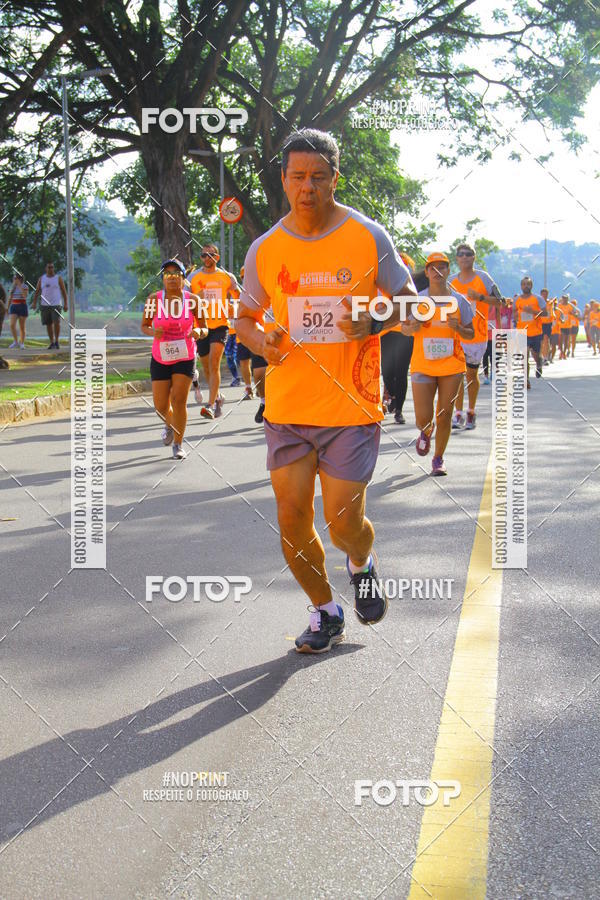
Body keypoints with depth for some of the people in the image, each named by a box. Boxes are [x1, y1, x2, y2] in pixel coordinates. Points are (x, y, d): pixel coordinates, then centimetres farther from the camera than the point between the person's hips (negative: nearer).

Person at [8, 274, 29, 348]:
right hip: (13, 307, 3)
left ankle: (22, 344, 12)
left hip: (22, 307, -3)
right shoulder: (12, 287, 9)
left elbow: (25, 295, -21)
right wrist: (8, 308, 15)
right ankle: (15, 341, 1)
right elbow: (10, 298, 15)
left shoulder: (25, 286, -3)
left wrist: (20, 286, -20)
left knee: (22, 327, 2)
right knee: (12, 325, -14)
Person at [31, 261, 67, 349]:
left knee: (56, 322, -17)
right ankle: (52, 342, 15)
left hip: (56, 305, -3)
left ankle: (56, 341, -4)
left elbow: (64, 291, 2)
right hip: (44, 305, 3)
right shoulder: (41, 279, 8)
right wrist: (34, 302, -3)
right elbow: (37, 291, 8)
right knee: (48, 324, 5)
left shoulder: (58, 278, 2)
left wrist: (65, 304, -4)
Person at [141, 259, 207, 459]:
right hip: (160, 359, 1)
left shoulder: (193, 300, -7)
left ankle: (178, 444, 6)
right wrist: (153, 332, -18)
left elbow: (204, 329, 1)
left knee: (179, 400, -11)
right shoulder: (154, 300, -8)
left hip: (185, 358, -1)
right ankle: (169, 424, 41)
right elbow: (144, 326, 4)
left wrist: (199, 332, -22)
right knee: (160, 406, 4)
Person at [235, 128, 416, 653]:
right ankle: (325, 611, 27)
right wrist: (260, 341, -7)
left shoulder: (368, 238, -3)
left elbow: (408, 301, 5)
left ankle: (362, 562, 31)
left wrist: (375, 322, -16)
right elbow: (246, 317, 16)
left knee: (344, 525, -7)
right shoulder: (265, 249, 4)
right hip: (287, 407, 3)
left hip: (352, 406, -3)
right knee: (292, 519, 3)